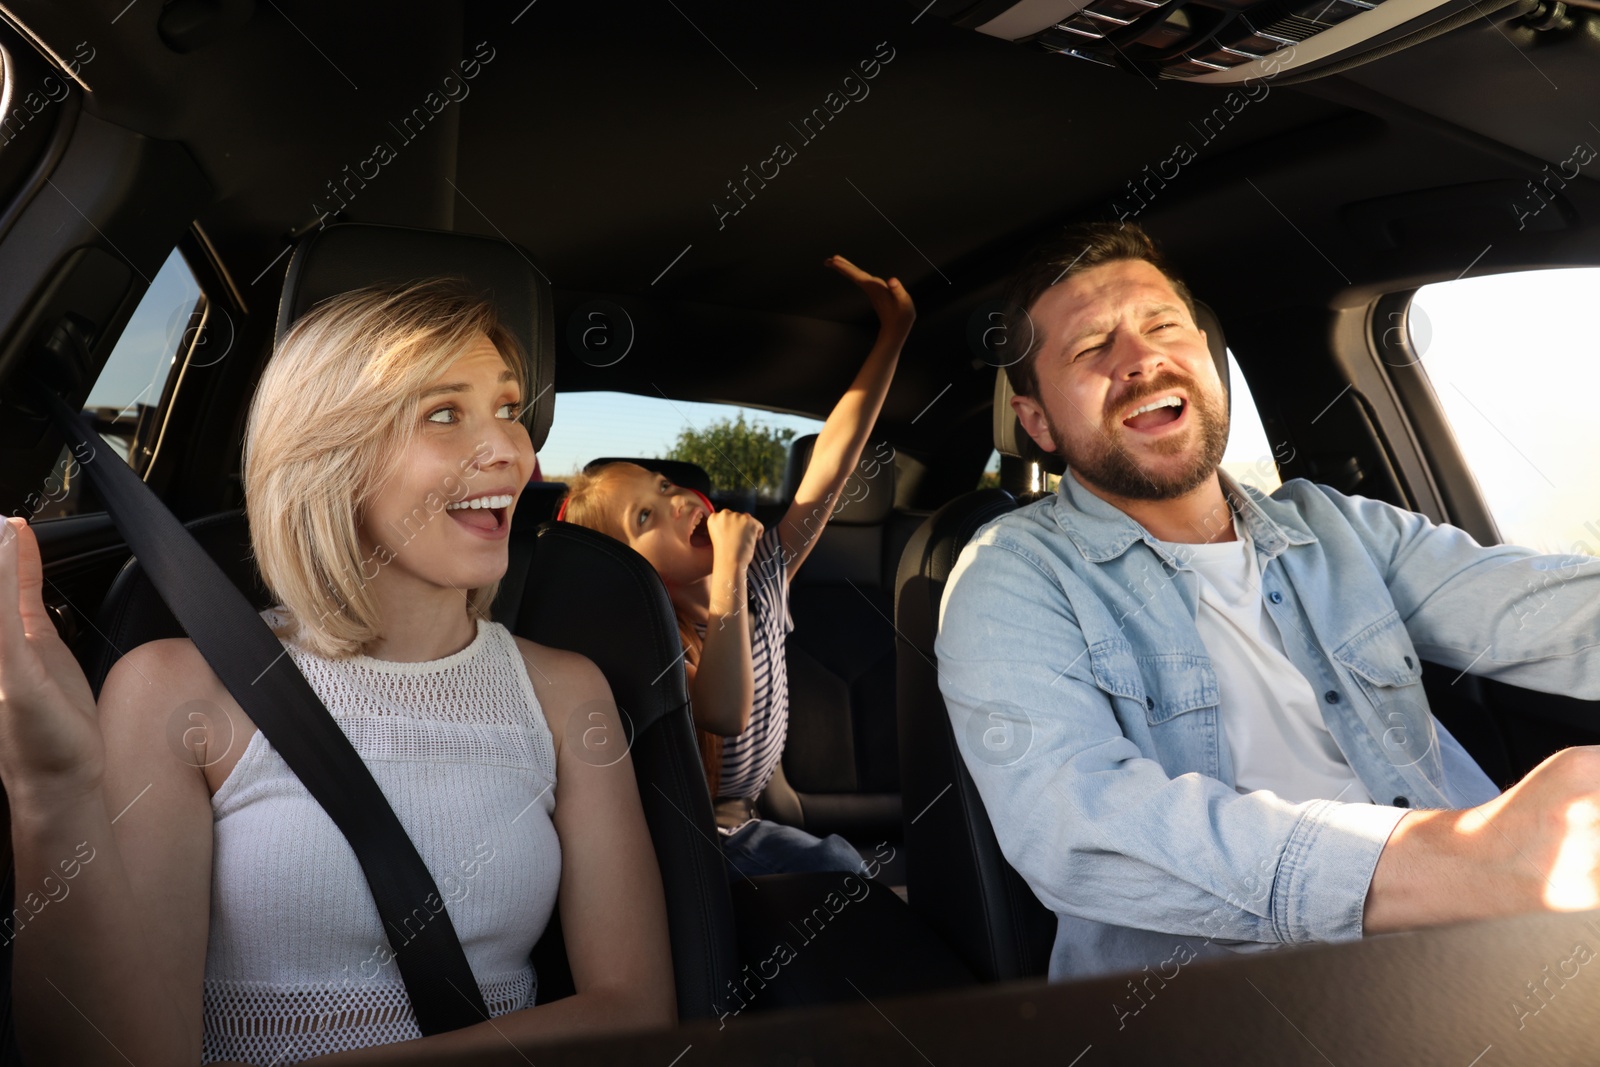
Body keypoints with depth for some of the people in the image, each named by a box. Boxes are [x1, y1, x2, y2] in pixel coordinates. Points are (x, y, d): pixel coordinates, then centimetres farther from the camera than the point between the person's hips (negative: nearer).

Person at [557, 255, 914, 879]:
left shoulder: (761, 582, 1)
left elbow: (831, 461, -2)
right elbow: (725, 713, -36)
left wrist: (894, 331, -3)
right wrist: (728, 568, -31)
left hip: (745, 822, 6)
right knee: (835, 862, -29)